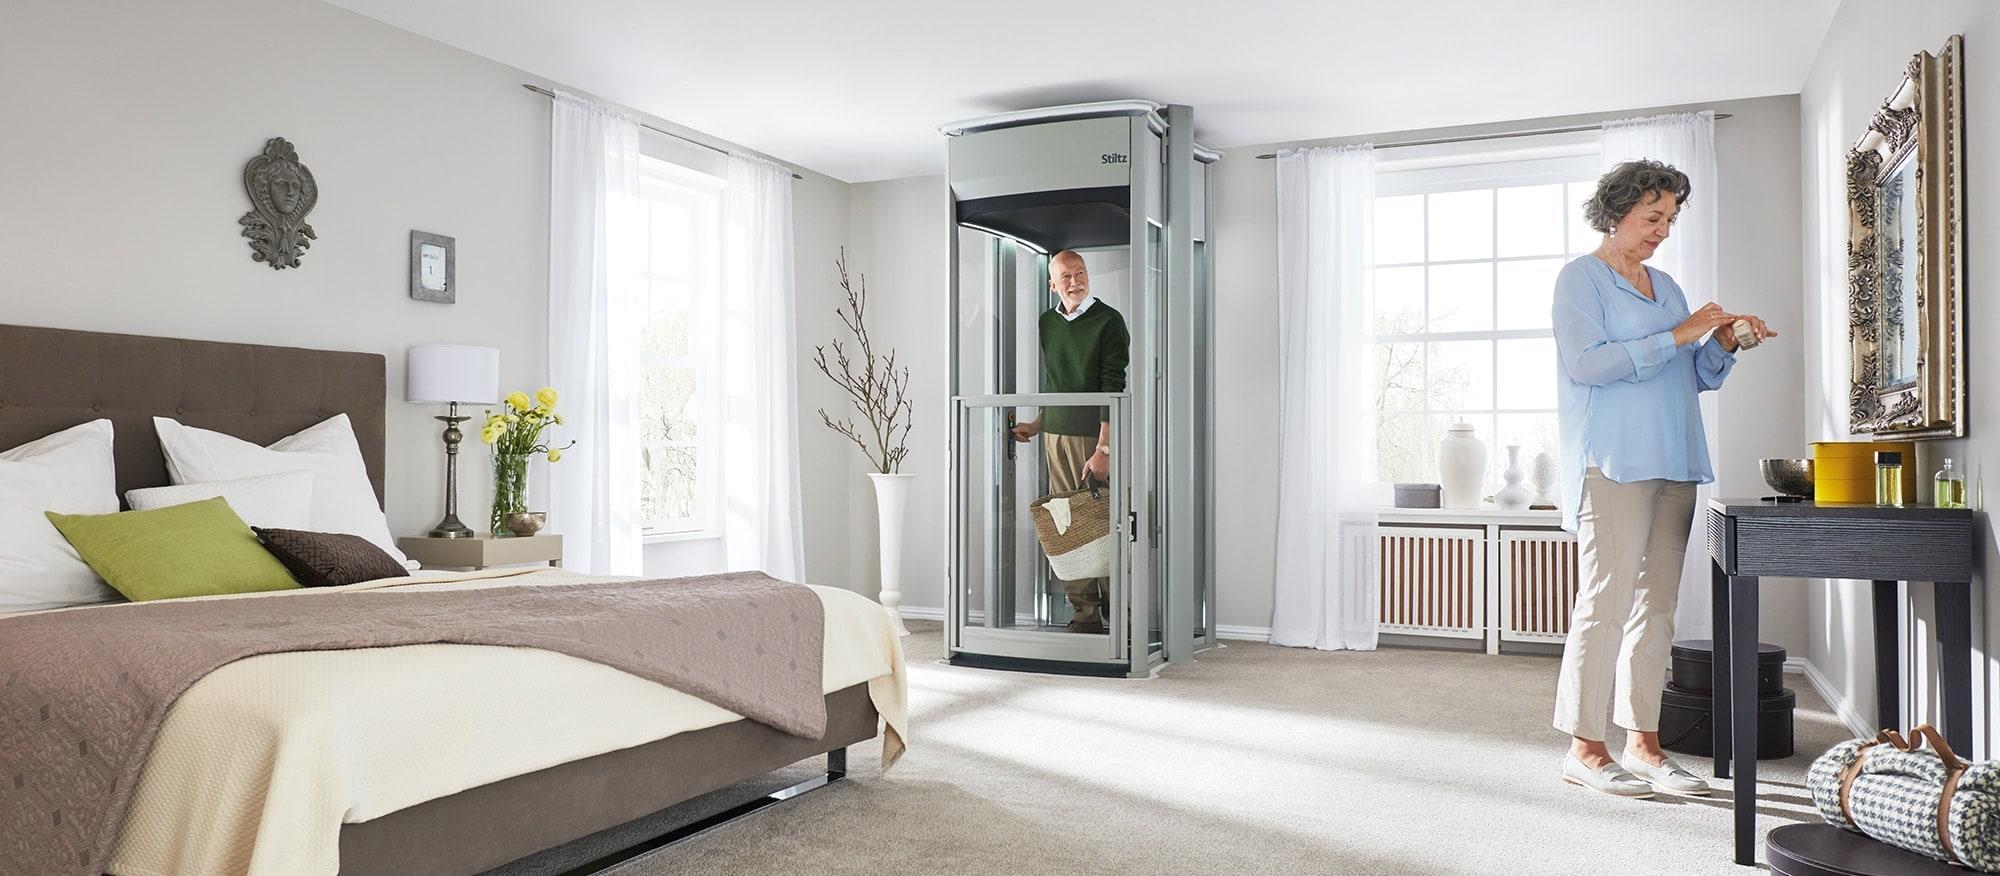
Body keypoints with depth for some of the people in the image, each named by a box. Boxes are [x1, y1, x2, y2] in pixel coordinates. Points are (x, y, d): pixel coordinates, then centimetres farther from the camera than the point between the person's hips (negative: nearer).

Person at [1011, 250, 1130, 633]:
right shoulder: (1047, 322, 14)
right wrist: (1037, 425, 21)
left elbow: (1113, 388, -11)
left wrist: (1104, 448, -17)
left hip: (1094, 436, -6)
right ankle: (1085, 615, 9)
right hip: (1054, 435, 6)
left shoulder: (1108, 321, -5)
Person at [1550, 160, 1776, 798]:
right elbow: (1586, 363, -15)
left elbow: (1698, 377, 24)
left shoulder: (1665, 285, 21)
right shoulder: (1582, 277, 0)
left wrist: (1724, 344, 5)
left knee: (1656, 605, 7)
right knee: (1606, 602, -9)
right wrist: (1678, 335, -13)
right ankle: (1584, 749, -3)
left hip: (1672, 465, 8)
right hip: (1612, 464, -8)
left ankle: (1642, 742, 14)